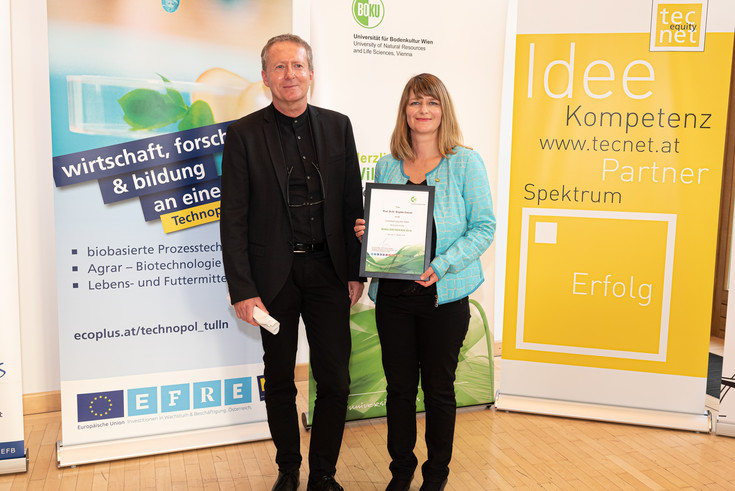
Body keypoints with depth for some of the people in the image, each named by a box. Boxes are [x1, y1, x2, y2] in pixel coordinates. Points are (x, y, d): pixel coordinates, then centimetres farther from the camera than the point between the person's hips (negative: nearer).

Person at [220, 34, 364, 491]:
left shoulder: (337, 126, 4)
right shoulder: (244, 134, -4)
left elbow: (353, 203, 6)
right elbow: (233, 218, -6)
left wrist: (356, 271, 3)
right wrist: (242, 290, -10)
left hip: (328, 269, 2)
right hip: (274, 274, -1)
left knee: (335, 381, 5)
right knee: (279, 381, 13)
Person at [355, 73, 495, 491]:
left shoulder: (466, 163, -3)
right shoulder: (387, 166, 8)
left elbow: (484, 227, -6)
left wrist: (442, 264, -20)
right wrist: (364, 233, -7)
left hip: (444, 295, -3)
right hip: (393, 295, 3)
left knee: (439, 388, 10)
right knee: (399, 386, 12)